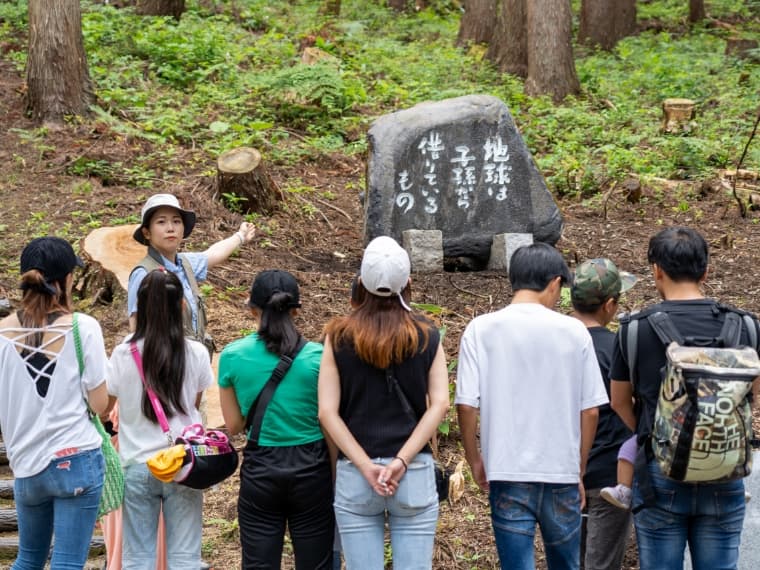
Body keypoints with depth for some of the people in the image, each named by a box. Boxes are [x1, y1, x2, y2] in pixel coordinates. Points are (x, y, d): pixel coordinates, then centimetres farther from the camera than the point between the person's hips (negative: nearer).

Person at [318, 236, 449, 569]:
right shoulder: (427, 337, 2)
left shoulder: (339, 336, 1)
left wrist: (365, 467, -8)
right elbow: (439, 404, -6)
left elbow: (327, 412, -5)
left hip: (354, 476, 0)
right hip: (415, 475, 0)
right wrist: (401, 461, -10)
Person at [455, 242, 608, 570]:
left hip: (508, 473, -1)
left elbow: (466, 405, -7)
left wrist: (475, 460, 8)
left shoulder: (481, 329, -4)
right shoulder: (574, 331, -2)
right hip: (562, 474, 1)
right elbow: (590, 410, 1)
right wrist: (579, 470, 13)